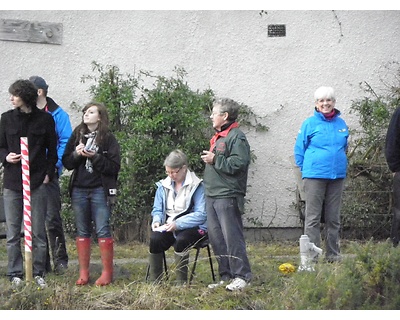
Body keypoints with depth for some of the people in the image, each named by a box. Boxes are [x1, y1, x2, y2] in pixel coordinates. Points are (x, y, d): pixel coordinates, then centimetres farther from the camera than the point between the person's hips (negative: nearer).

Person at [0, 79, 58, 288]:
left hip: (38, 182, -1)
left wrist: (49, 173, -1)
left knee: (38, 232, 2)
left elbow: (52, 150, 8)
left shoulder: (45, 119, 3)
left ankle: (39, 273, 10)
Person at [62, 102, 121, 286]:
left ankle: (107, 273, 0)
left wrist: (95, 157, -17)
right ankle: (83, 274, 10)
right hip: (79, 190, 4)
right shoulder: (77, 136, 10)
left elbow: (114, 167, -7)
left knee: (102, 230, -5)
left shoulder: (108, 139, -1)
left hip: (100, 190, -4)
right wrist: (76, 154, -10)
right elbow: (66, 162, 10)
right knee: (82, 231, 6)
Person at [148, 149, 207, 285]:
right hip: (168, 226, 4)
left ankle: (181, 282, -25)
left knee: (180, 240, -37)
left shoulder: (197, 186, -5)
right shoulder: (163, 185, 13)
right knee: (154, 239, -28)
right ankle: (154, 281, -20)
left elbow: (201, 214, -13)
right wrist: (157, 220, -6)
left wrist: (177, 224, -22)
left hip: (192, 227, -4)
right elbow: (157, 209, 19)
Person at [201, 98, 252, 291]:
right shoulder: (218, 137, 21)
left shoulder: (237, 137, -10)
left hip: (228, 196, -10)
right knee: (216, 237, 10)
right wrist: (209, 159, 9)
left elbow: (238, 164, -21)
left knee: (232, 236, -8)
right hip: (212, 196, 10)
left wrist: (215, 160, -15)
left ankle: (242, 276, -2)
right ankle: (226, 275, 17)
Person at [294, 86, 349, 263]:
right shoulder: (309, 124, -3)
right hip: (314, 176, -4)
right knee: (313, 218, -3)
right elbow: (299, 150, 2)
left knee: (333, 218, 11)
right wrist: (307, 169, 1)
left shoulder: (341, 124, 8)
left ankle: (333, 254, 19)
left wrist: (341, 166, 13)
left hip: (337, 176, 4)